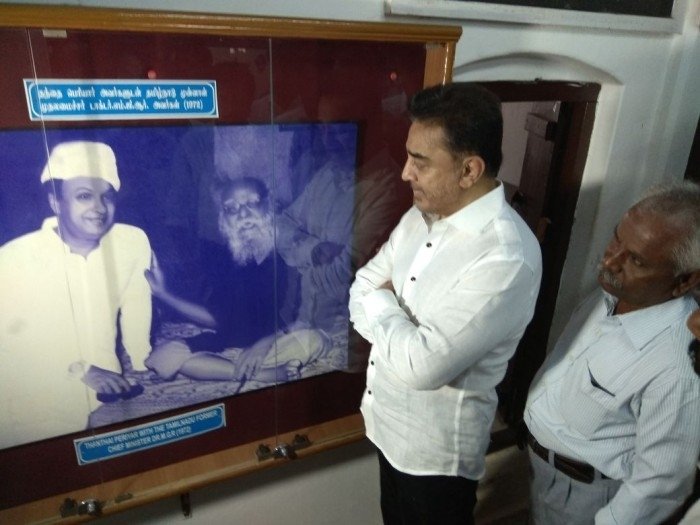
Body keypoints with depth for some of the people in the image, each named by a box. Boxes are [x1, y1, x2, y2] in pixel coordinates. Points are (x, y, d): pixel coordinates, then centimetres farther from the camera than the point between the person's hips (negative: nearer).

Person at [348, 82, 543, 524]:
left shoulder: (507, 259, -31)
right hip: (391, 423, 7)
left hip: (437, 446, -7)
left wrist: (381, 303, -17)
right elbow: (362, 287, 1)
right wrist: (395, 320, -19)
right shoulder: (422, 215, -4)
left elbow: (423, 365, -33)